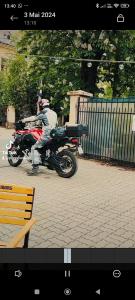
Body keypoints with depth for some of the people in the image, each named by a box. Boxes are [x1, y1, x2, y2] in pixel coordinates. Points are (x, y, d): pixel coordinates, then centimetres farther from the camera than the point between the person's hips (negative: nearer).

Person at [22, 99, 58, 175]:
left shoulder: (43, 113, -6)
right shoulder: (54, 113, 16)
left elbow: (33, 118, -7)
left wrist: (24, 120, 8)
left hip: (46, 136, -8)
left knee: (34, 148, -3)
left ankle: (35, 168, -12)